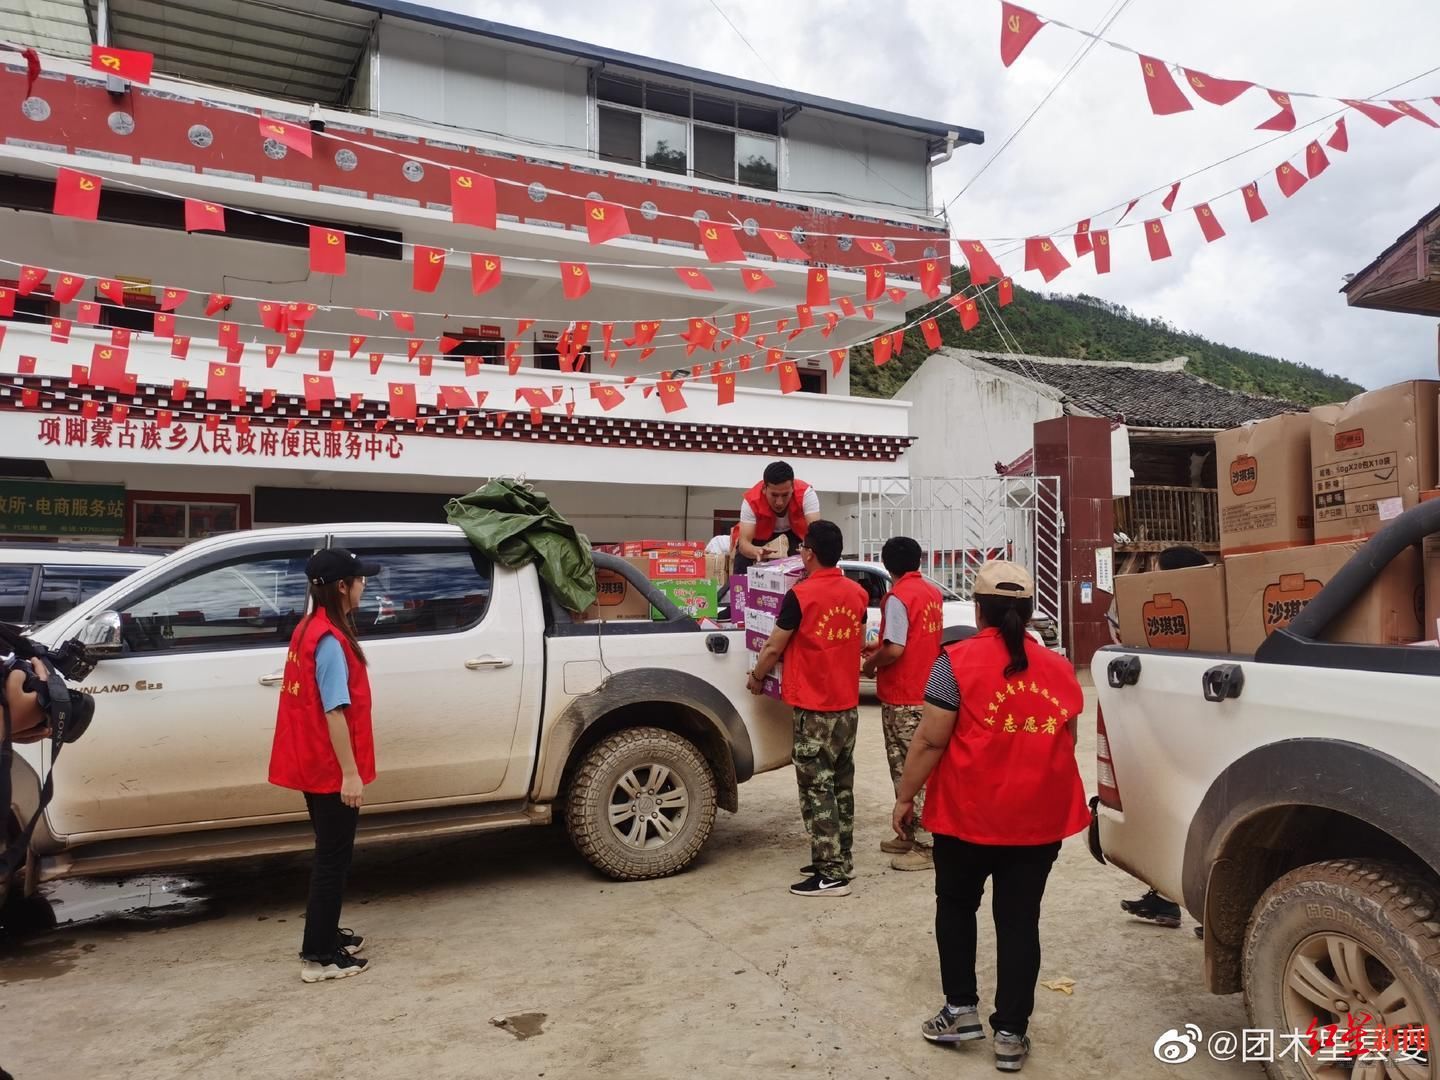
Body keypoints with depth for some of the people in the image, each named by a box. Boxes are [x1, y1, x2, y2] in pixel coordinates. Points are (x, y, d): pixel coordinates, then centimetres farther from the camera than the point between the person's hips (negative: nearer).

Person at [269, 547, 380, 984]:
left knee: (330, 854, 20)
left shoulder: (309, 629, 8)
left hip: (314, 765, 10)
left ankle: (326, 935, 32)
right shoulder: (331, 641, -22)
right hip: (332, 769, -10)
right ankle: (318, 956, 9)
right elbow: (334, 711, -24)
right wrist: (350, 773, -21)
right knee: (333, 859, 1)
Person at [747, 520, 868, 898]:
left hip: (814, 708, -7)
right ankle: (839, 859, 25)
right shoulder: (857, 593, 4)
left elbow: (774, 648, -7)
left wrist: (756, 678, 10)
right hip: (848, 705, 7)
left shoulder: (800, 595, -16)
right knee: (841, 784, 15)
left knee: (817, 788, -2)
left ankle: (831, 874, -1)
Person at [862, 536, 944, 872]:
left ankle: (926, 845, -1)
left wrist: (870, 664, -6)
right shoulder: (933, 593, 10)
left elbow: (894, 650, -24)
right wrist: (879, 648, 21)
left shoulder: (898, 597, -17)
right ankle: (911, 835, 25)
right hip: (926, 692, 9)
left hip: (903, 698, -9)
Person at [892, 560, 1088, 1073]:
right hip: (1037, 817, 3)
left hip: (969, 813, -3)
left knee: (956, 908, 18)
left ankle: (961, 1009, 22)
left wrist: (905, 796, -1)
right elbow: (1066, 744, 13)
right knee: (1020, 921, 11)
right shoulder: (1059, 668, 4)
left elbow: (931, 740, -11)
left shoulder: (958, 660, -10)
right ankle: (1011, 1033, 16)